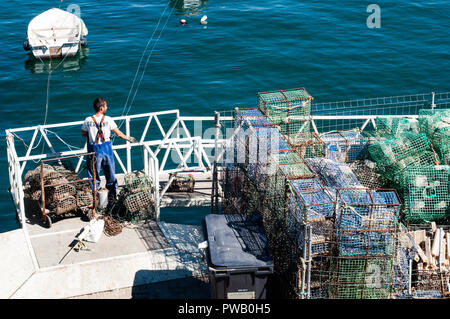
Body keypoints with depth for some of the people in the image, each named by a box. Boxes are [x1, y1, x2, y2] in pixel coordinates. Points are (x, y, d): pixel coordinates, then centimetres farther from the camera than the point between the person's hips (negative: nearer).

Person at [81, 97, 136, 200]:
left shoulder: (88, 120, -7)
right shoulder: (108, 119, -9)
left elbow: (83, 134, 6)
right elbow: (118, 133, 0)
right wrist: (129, 138, 16)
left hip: (94, 150, 0)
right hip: (106, 148, 0)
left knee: (93, 174, 11)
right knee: (110, 173, 15)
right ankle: (112, 194, 23)